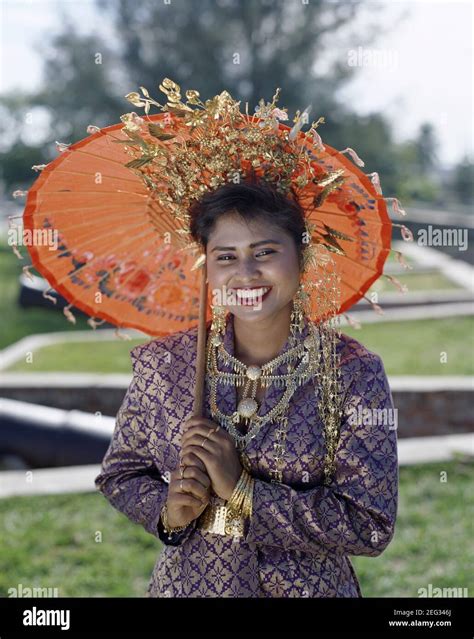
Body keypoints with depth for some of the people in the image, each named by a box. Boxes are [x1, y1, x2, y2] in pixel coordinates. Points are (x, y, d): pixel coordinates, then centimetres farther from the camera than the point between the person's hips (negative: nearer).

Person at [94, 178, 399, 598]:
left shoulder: (353, 373, -16)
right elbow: (120, 473, 3)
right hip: (185, 585, 2)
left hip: (310, 586, -1)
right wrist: (167, 511, -17)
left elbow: (372, 528, -18)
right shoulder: (163, 365, -9)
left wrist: (243, 490, -23)